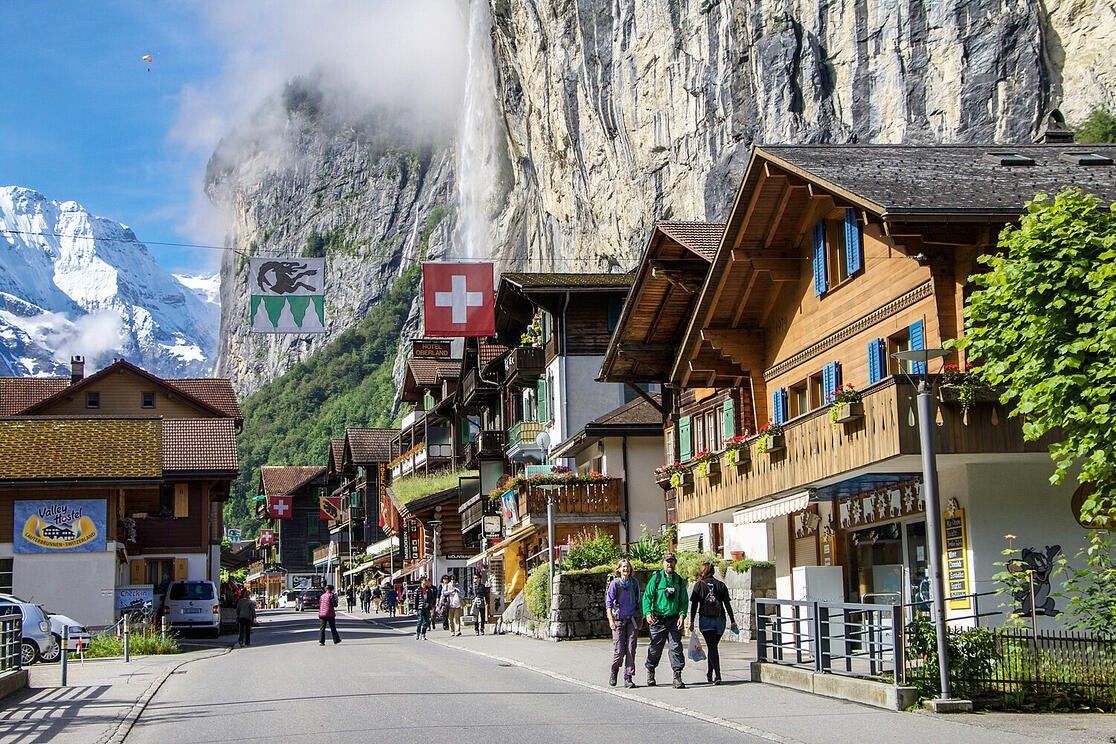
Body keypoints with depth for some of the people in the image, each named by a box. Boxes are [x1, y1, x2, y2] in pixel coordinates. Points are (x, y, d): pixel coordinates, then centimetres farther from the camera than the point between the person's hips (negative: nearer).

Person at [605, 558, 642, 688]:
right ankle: (614, 671, 22)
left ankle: (628, 678, 3)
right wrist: (611, 620, -16)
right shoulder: (615, 583, -4)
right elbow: (608, 603, -7)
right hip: (619, 619, -3)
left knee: (631, 649, -2)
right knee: (619, 650, -6)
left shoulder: (634, 583, 8)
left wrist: (640, 618, 16)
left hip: (632, 619, 3)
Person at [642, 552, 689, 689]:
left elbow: (683, 601, 11)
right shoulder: (656, 578, -1)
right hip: (658, 619, -2)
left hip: (674, 620, 2)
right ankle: (650, 673, 27)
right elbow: (647, 596, -3)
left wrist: (682, 615, -4)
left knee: (676, 647, -7)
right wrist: (648, 613, -17)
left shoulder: (679, 581, 8)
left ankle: (677, 677, -6)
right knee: (655, 648, 7)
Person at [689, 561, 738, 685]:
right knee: (713, 646, 17)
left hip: (705, 620, -3)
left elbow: (694, 605, -3)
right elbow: (727, 604, 4)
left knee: (712, 647, -4)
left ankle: (717, 676, -18)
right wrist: (732, 621, 6)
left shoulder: (699, 585, 0)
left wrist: (691, 622, 1)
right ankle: (709, 674, 27)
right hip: (720, 620, 3)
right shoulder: (721, 585, 7)